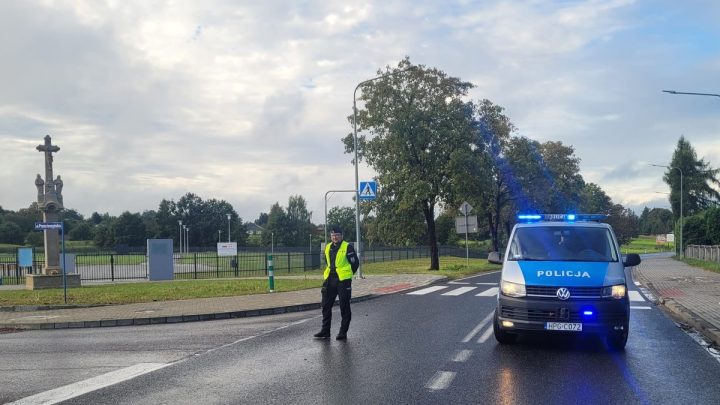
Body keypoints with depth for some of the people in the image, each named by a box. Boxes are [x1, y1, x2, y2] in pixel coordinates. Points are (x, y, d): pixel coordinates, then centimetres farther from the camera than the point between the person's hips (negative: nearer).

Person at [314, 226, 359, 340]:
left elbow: (355, 263, -4)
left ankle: (343, 332, 7)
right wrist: (329, 273, 15)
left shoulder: (347, 247, -7)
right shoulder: (327, 248, 11)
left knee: (344, 307, 0)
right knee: (326, 306, 7)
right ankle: (325, 331, 15)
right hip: (329, 280, 6)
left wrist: (347, 275, 1)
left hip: (343, 281, -6)